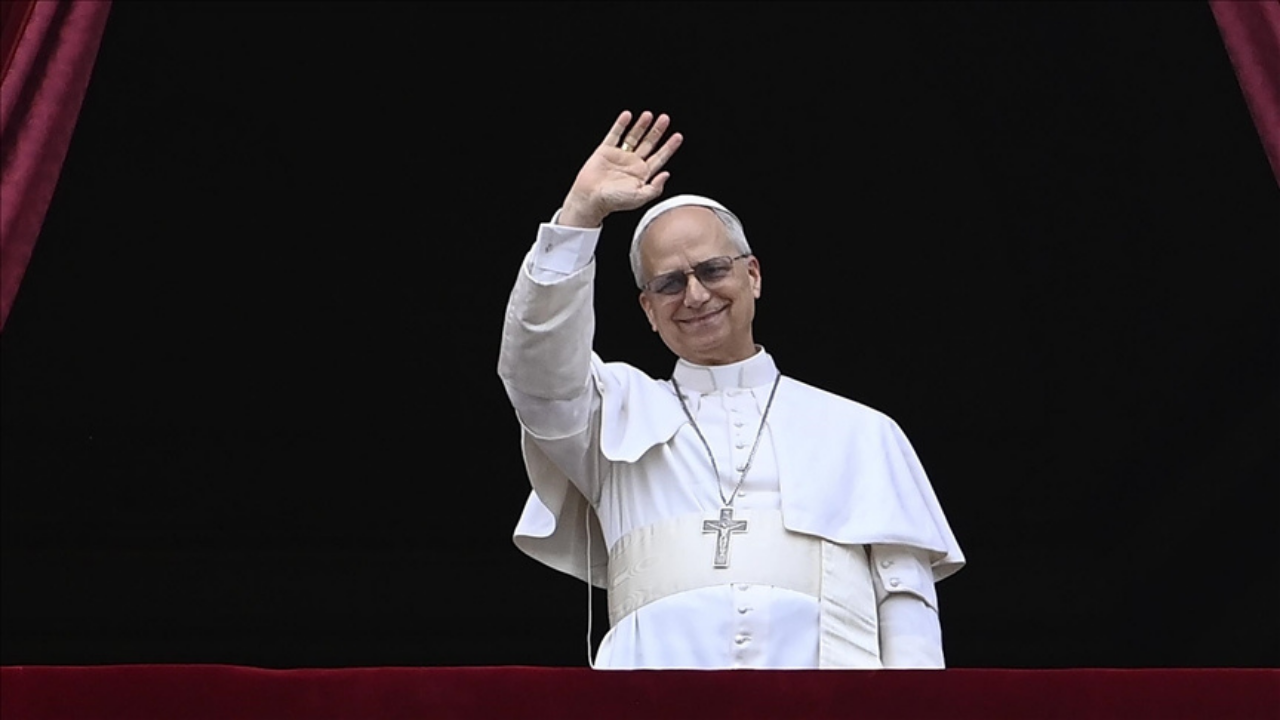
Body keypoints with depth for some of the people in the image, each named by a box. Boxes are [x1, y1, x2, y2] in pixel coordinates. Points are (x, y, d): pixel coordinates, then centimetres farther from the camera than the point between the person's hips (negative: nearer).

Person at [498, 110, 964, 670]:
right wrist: (582, 210, -3)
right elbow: (537, 370, 1)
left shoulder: (862, 432, 17)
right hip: (660, 654, 1)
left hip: (825, 655, 0)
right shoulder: (622, 413, 19)